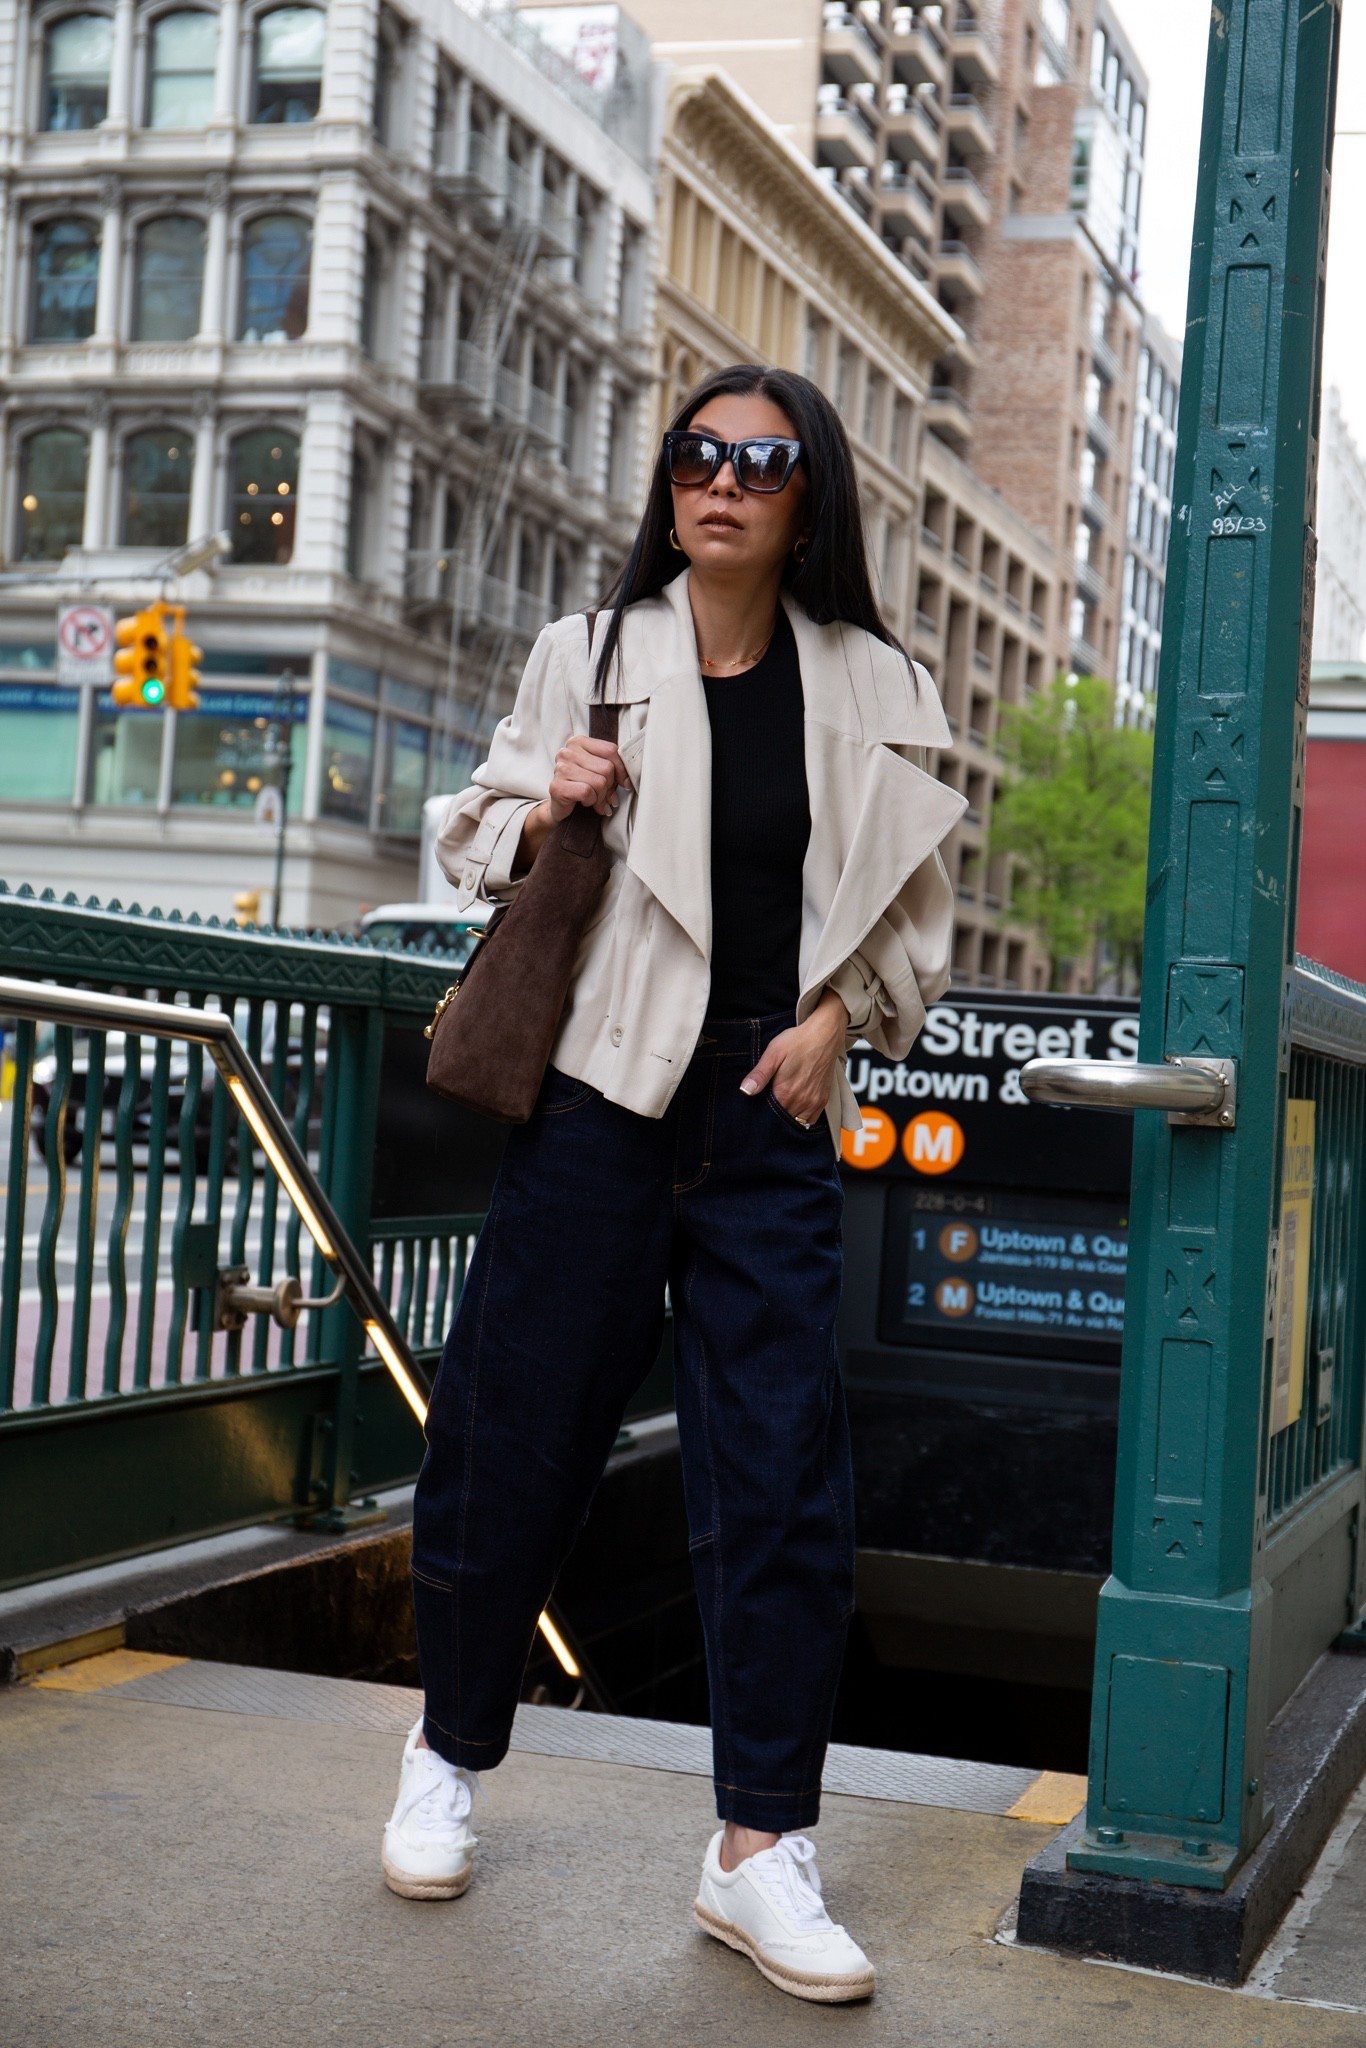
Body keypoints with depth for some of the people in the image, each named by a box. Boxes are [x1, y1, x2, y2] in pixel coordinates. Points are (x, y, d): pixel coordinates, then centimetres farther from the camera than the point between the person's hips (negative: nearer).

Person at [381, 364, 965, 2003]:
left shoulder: (870, 689, 8)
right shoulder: (587, 654, 6)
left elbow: (907, 898, 15)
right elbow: (476, 839, 14)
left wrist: (835, 1015, -1)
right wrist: (543, 812, -7)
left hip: (772, 1126, 1)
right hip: (599, 1096, 0)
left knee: (784, 1469, -4)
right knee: (514, 1435, 4)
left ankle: (759, 1848, 6)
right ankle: (448, 1757, 27)